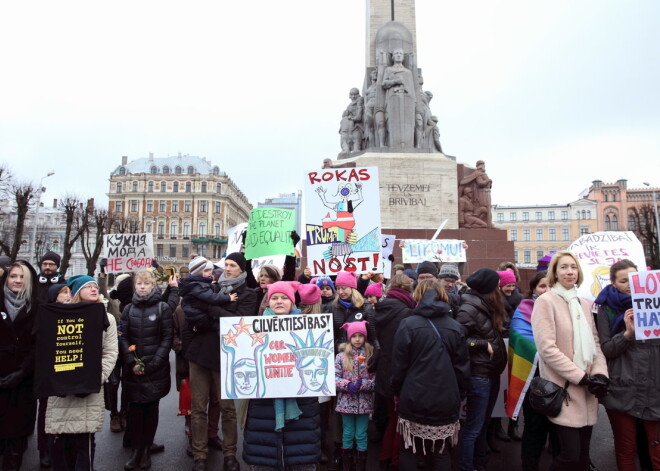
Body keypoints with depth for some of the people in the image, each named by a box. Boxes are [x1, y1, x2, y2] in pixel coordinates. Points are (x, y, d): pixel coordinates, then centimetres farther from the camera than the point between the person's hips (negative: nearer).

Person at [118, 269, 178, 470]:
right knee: (135, 409, 5)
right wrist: (131, 363, -9)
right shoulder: (129, 309, 7)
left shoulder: (163, 307, -2)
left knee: (151, 409, 7)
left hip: (156, 368, -2)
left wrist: (153, 364, -11)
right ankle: (136, 450, 18)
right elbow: (123, 338, 3)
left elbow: (167, 338, -4)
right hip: (133, 369, 2)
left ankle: (146, 450, 20)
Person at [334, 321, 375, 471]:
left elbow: (376, 379, -6)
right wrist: (348, 385, -20)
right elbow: (334, 377, -6)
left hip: (364, 402, 0)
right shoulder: (341, 356, -2)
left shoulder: (371, 355, -2)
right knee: (347, 434, 12)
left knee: (361, 435, 10)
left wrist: (362, 384, -21)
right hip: (346, 402, 0)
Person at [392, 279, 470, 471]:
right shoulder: (455, 327, -1)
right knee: (441, 454, 14)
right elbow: (463, 367, 4)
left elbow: (399, 366, -5)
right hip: (446, 402, 2)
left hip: (414, 401, -2)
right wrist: (459, 396, 15)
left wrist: (398, 392, 9)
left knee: (409, 453, 13)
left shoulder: (408, 324, -8)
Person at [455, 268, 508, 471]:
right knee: (474, 427, 3)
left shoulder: (487, 306, 10)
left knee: (484, 423, 21)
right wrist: (484, 344, -17)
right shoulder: (470, 308, -17)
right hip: (479, 375, -9)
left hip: (492, 374, 9)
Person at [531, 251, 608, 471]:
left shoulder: (585, 304, 13)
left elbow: (595, 343, 12)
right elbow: (547, 348, -16)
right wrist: (581, 376, -15)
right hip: (563, 390, -6)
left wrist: (600, 373, -4)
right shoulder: (546, 301, -9)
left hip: (586, 390, 6)